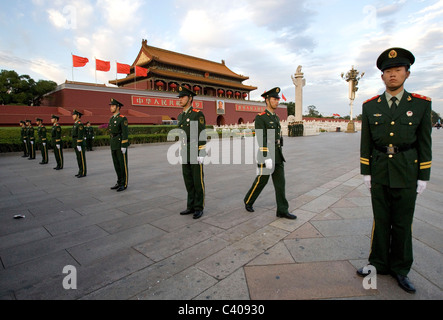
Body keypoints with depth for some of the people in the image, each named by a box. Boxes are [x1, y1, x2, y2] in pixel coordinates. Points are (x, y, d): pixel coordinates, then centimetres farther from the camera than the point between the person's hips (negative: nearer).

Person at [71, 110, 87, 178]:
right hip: (76, 144, 10)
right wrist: (75, 145, 22)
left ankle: (83, 173, 0)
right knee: (79, 158, 12)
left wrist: (79, 145, -23)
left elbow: (80, 135, -20)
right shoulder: (75, 124, 18)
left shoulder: (80, 124, -14)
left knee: (81, 158, -5)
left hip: (80, 144, -10)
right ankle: (80, 171, 19)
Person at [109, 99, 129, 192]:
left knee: (123, 164, -4)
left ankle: (124, 184, 4)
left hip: (121, 145, -8)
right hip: (114, 145, 8)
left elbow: (125, 133, -16)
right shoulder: (111, 119, 17)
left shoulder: (123, 119, -10)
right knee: (116, 164, 10)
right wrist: (112, 146, 19)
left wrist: (124, 146, -20)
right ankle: (119, 182, 19)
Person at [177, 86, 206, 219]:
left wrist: (201, 154, -19)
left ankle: (199, 208, 9)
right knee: (188, 180, 9)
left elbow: (202, 135, -14)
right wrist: (181, 153, 17)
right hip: (186, 154, 7)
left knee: (198, 181, -2)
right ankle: (191, 206, 20)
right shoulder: (180, 116, 15)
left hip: (196, 153, -7)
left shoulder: (198, 114, -9)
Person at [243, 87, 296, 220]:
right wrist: (266, 158, -26)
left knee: (280, 182, 4)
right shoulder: (260, 117, -11)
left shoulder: (276, 118, 16)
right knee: (261, 181, 5)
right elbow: (261, 139, -19)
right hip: (266, 155, -7)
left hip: (278, 155, 7)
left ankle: (282, 210, 9)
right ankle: (248, 201, 28)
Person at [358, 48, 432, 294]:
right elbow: (366, 142, 4)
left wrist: (423, 176, -2)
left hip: (406, 172, -1)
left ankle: (400, 269, 26)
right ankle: (379, 264, 26)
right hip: (379, 171, 1)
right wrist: (365, 171, 2)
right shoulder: (370, 106, 3)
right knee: (381, 220, 10)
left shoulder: (421, 104, 0)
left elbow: (424, 143, 1)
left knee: (402, 222, 9)